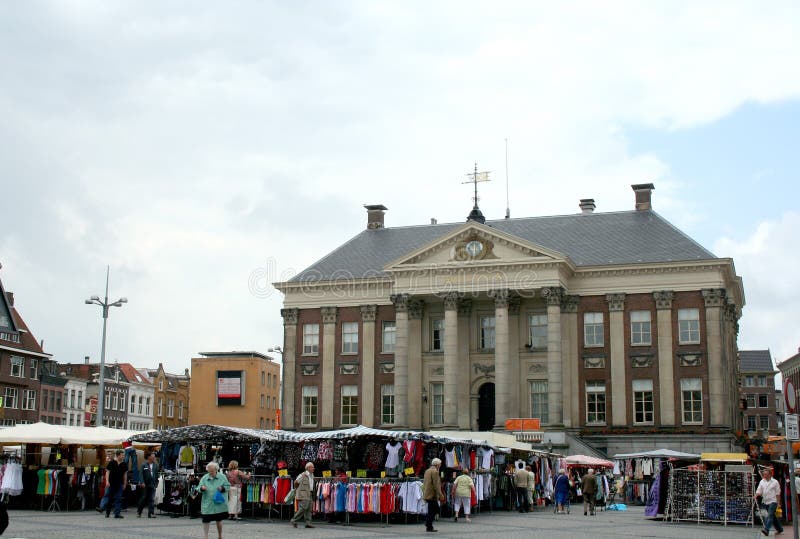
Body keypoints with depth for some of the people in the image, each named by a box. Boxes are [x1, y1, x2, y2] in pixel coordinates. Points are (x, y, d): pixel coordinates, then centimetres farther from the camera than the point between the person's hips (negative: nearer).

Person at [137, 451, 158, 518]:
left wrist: (156, 483, 10)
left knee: (152, 499, -2)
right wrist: (142, 482, -16)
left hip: (152, 485, 3)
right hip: (145, 485, -3)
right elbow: (141, 474, -7)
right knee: (143, 498, 5)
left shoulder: (155, 466, 9)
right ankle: (139, 511, 24)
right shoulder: (144, 465, -3)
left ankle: (151, 513, -2)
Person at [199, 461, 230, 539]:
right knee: (206, 520, -5)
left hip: (219, 504, 0)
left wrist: (222, 488, -16)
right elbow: (199, 488, 1)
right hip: (207, 504, 0)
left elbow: (228, 486, 4)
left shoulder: (222, 477, 1)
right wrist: (202, 488, -22)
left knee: (219, 520, 12)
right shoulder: (204, 478, 2)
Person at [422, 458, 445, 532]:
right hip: (432, 495, -9)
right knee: (432, 511, -2)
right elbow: (436, 485, -18)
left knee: (436, 509, 16)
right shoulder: (435, 471, -13)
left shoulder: (427, 471, 15)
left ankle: (428, 523, 12)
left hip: (427, 494, 9)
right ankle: (429, 527, 1)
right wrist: (440, 495, -15)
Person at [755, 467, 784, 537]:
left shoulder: (775, 482, -3)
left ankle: (766, 530, -26)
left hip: (773, 501, -5)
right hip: (766, 502, 5)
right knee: (773, 516, 13)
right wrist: (756, 495, -17)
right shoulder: (762, 482, 8)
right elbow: (759, 491, 4)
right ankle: (779, 529, 28)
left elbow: (777, 493, -1)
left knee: (770, 515, -17)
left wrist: (778, 502, -5)